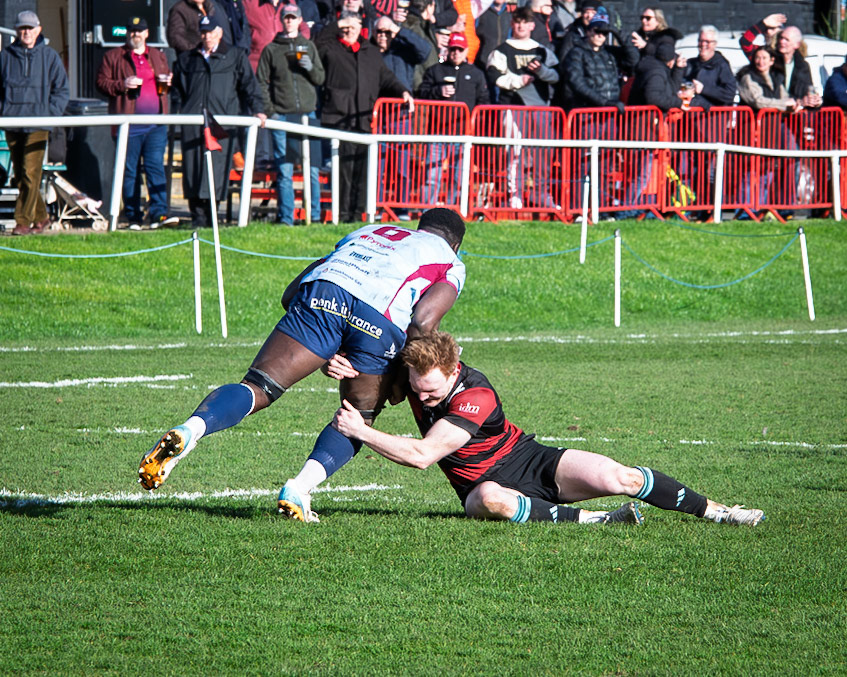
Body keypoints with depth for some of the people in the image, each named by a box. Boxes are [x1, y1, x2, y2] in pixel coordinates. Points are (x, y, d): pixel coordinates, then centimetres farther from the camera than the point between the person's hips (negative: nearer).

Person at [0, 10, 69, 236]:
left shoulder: (49, 56, 3)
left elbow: (62, 90, 6)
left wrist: (50, 114, -5)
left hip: (37, 125, -4)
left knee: (30, 173, -12)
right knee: (20, 175, 7)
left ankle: (23, 221, -11)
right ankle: (41, 217, 20)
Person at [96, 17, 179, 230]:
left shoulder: (159, 57, 18)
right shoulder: (113, 57, 7)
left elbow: (166, 81, 29)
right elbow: (101, 83, 2)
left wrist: (167, 83, 5)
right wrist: (123, 85, -13)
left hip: (156, 124, 2)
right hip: (129, 124, -2)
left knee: (156, 166, -6)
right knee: (130, 171, 1)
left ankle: (159, 214, -10)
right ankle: (133, 217, 6)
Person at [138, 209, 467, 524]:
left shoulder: (365, 233, 41)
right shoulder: (451, 263, 30)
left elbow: (290, 295, 32)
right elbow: (424, 321, 7)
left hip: (323, 293, 2)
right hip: (384, 321, -2)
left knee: (256, 388, -2)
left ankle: (190, 429, -30)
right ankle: (301, 486, -7)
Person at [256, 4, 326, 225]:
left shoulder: (309, 47, 15)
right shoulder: (271, 50, 9)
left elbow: (320, 78, 14)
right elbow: (262, 82, 6)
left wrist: (310, 68, -7)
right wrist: (268, 109, -6)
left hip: (307, 114, 1)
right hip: (282, 115, -1)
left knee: (313, 168, -1)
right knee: (284, 170, -3)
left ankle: (315, 215, 5)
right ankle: (285, 217, 1)